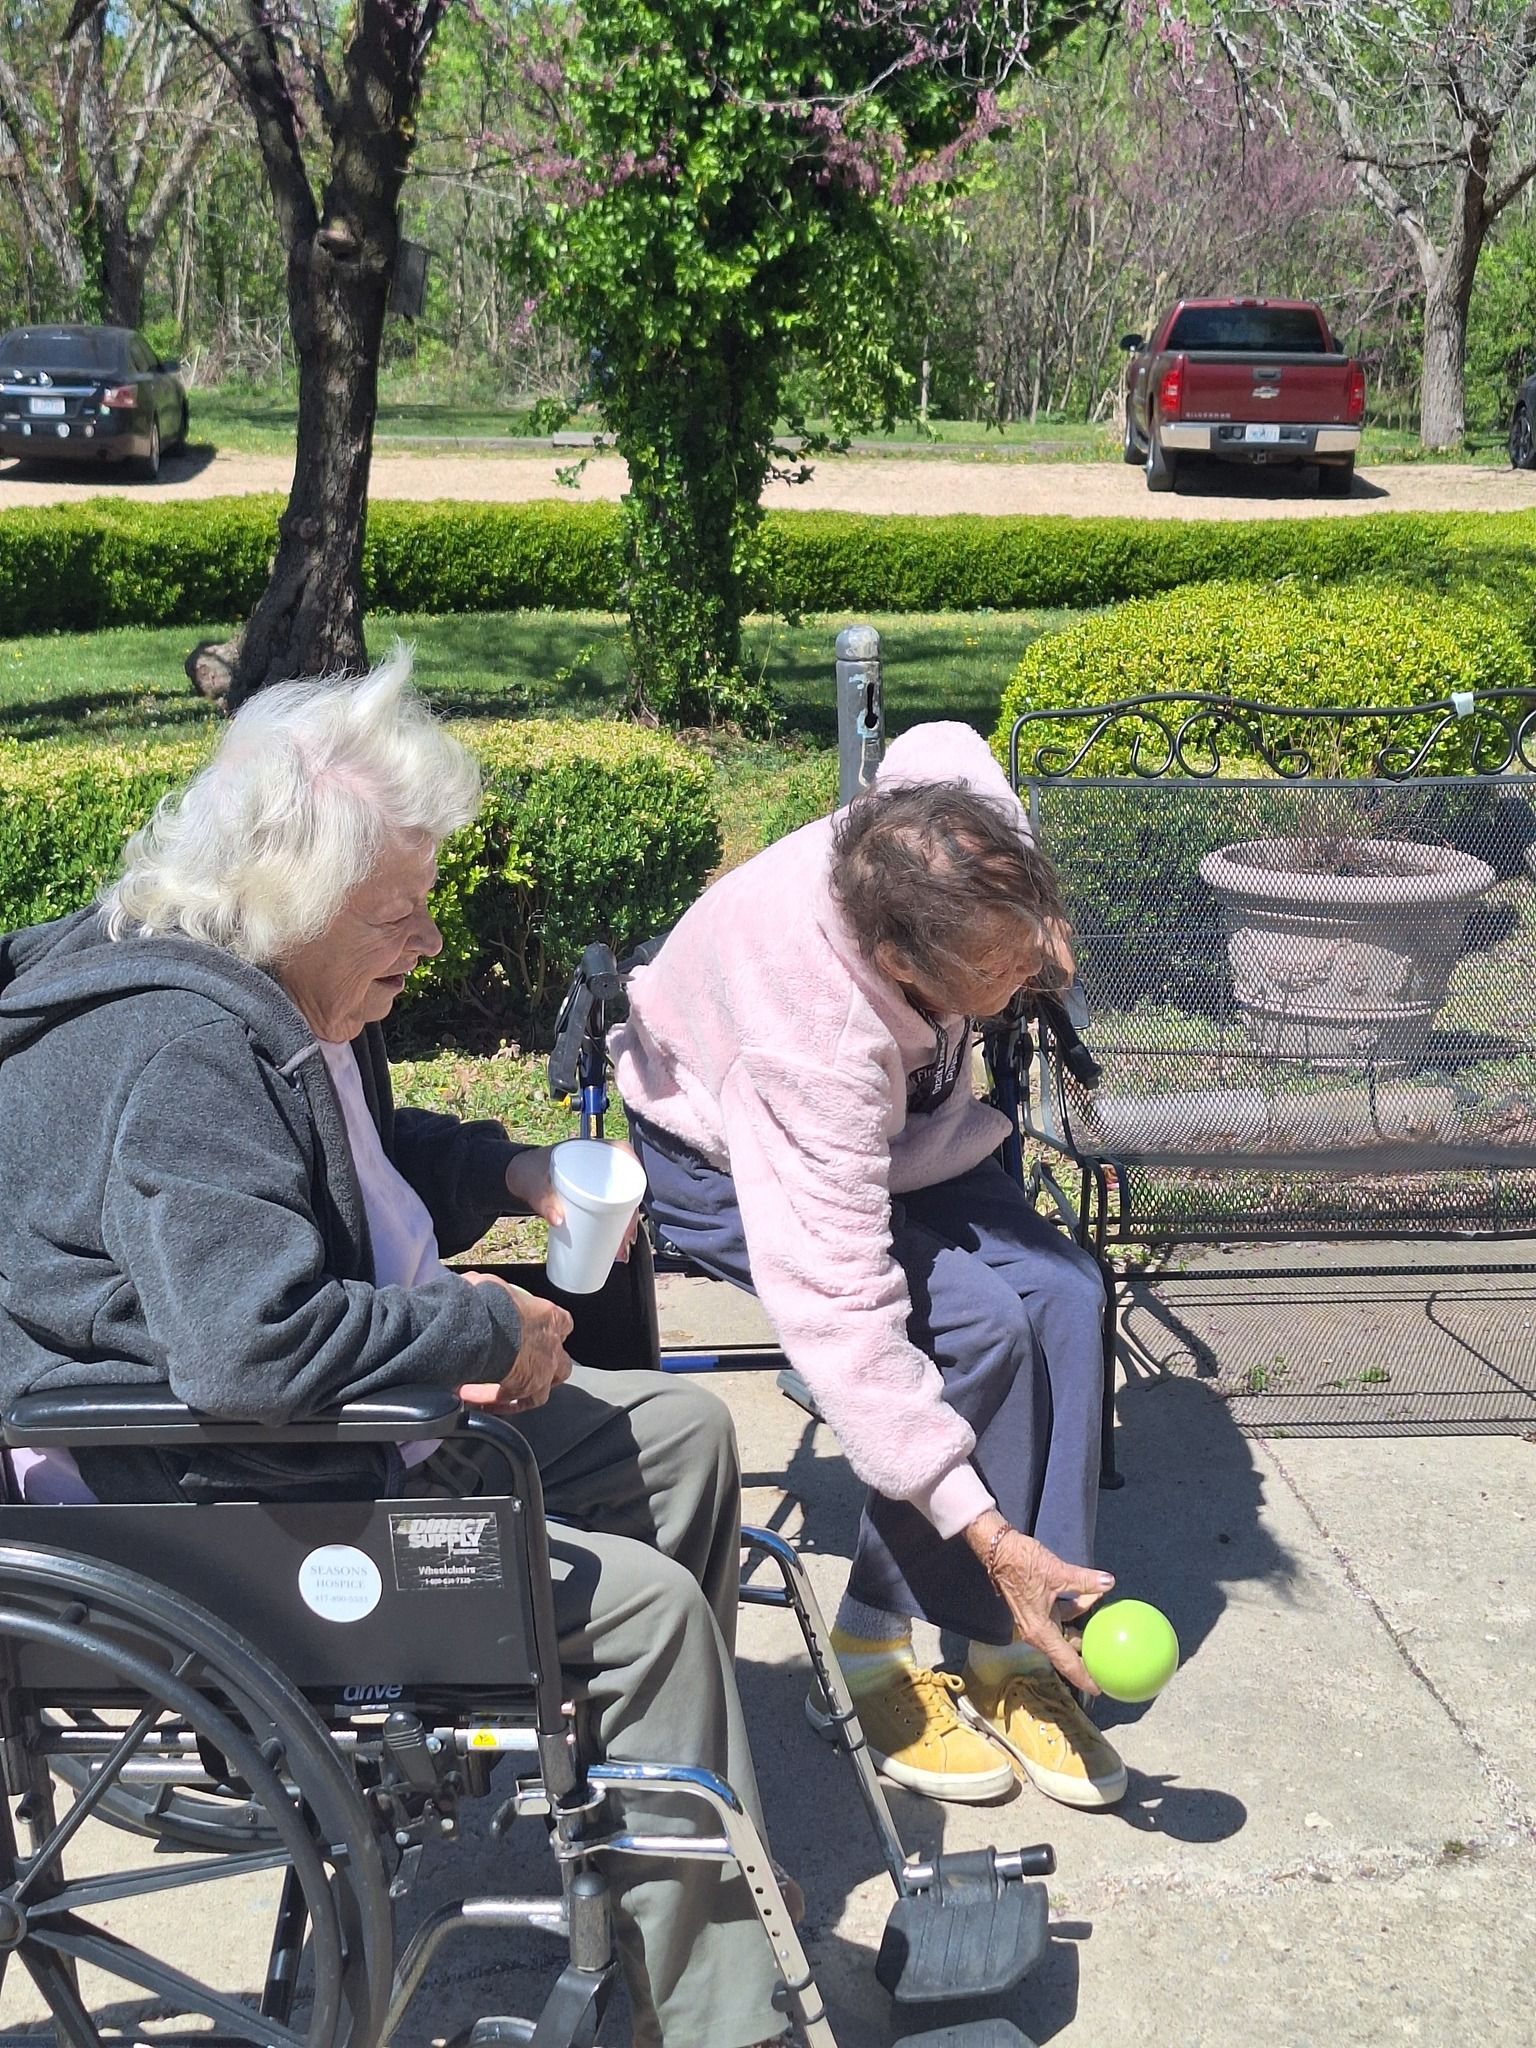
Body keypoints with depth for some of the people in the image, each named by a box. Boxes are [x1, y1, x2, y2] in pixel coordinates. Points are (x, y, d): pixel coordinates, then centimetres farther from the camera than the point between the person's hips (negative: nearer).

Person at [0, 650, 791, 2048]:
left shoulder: (288, 1004, 6)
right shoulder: (180, 1056, -28)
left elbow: (373, 1153, 27)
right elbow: (254, 1345, -39)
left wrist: (518, 1176, 7)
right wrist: (490, 1329, -25)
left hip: (349, 1416, 11)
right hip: (210, 1509, -11)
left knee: (681, 1431, 12)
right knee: (644, 1604, -17)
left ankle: (682, 1808, 26)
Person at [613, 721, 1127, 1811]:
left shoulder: (930, 840, -28)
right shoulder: (814, 1045, -44)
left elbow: (941, 745, 0)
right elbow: (839, 1317, -43)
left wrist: (1031, 922, -7)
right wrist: (990, 1535, -41)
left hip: (892, 1129, 7)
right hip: (726, 1164, -7)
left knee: (1061, 1291, -16)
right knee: (977, 1323, -27)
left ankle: (1018, 1649, -5)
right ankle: (878, 1653, -8)